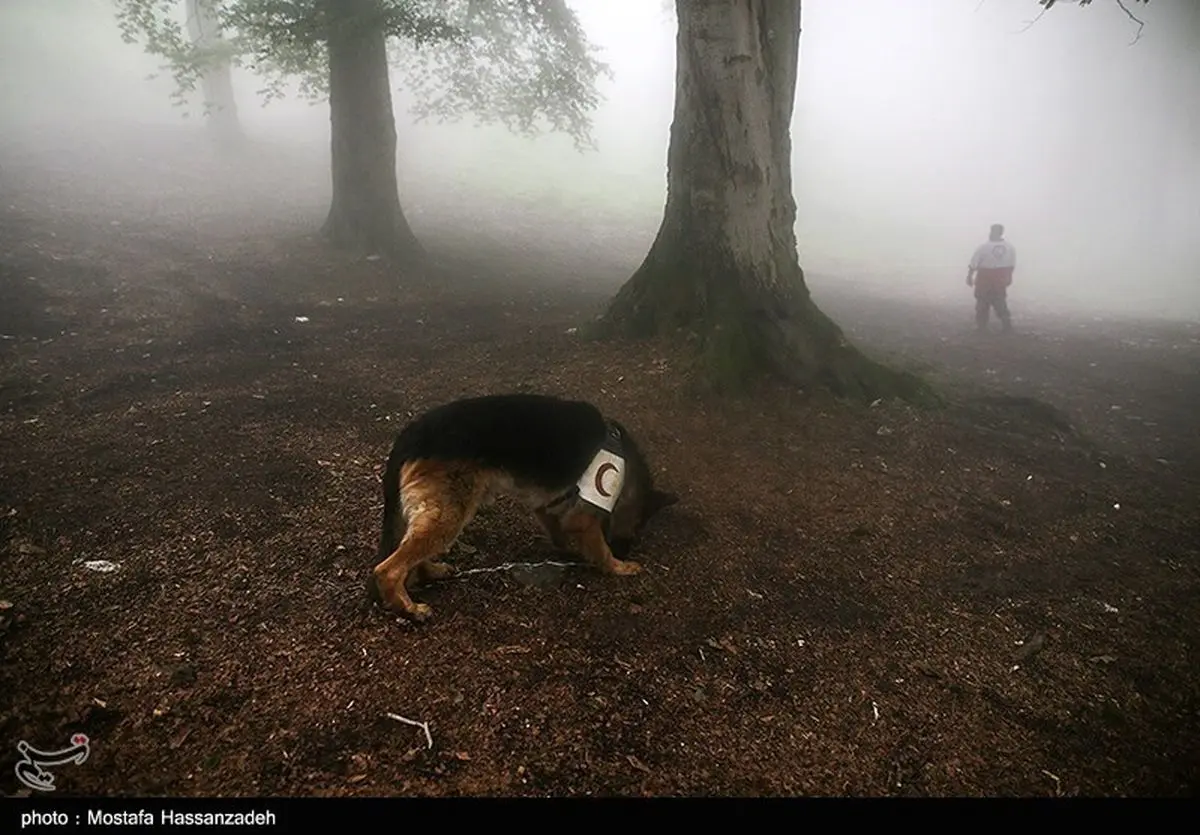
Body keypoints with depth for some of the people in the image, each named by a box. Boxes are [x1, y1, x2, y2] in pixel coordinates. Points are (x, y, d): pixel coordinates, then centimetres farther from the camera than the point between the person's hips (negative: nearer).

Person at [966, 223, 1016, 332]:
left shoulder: (982, 248, -18)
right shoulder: (1011, 248, -4)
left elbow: (973, 265, -12)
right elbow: (1012, 266, 5)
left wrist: (969, 276, 3)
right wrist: (1007, 278, 18)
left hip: (984, 282, -3)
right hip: (1001, 283, 3)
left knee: (982, 305, 10)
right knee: (1001, 304, 15)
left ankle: (981, 326, 15)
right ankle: (1007, 325, 11)